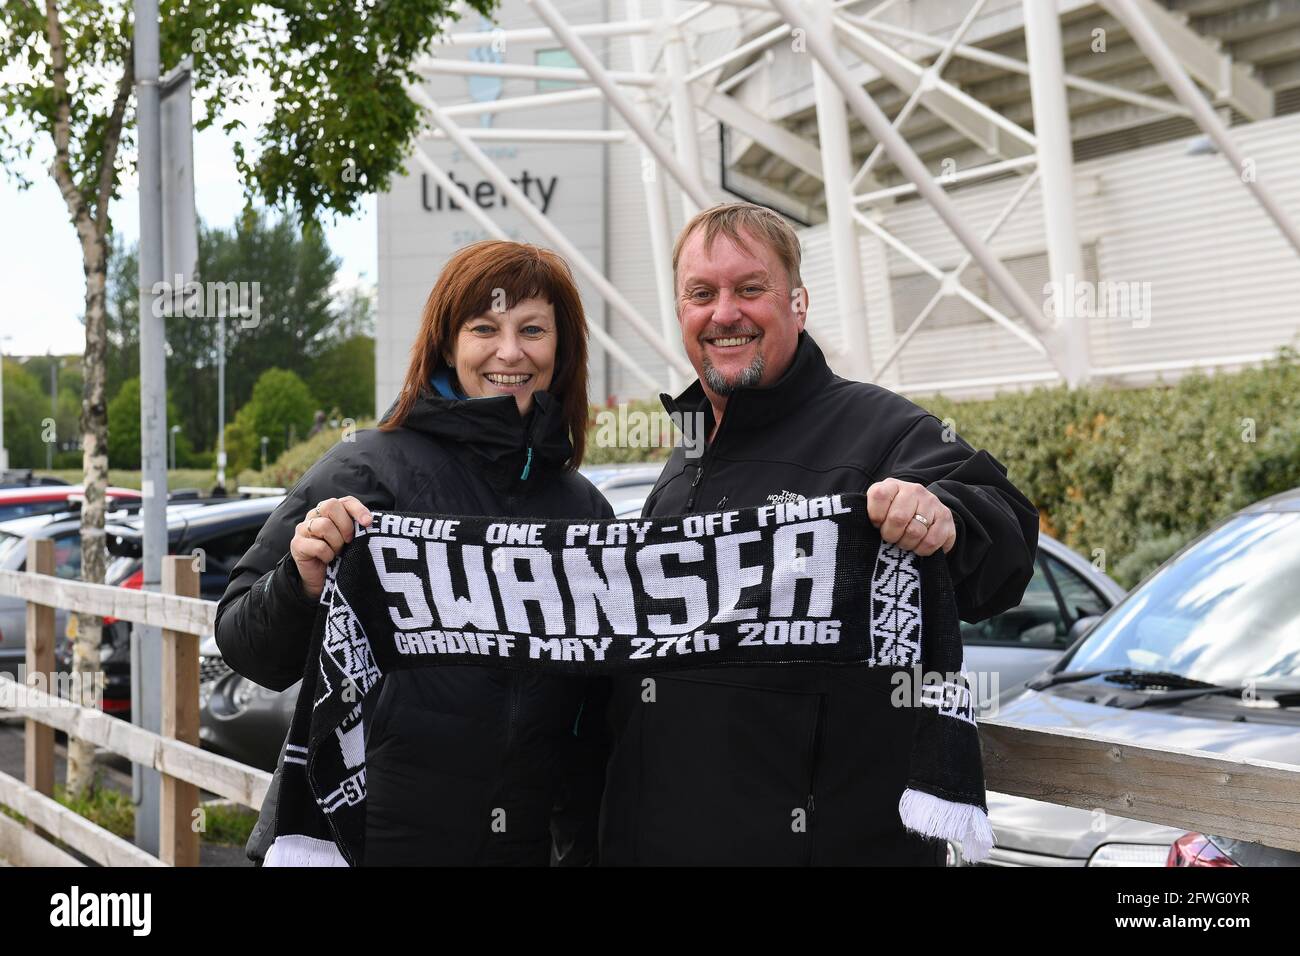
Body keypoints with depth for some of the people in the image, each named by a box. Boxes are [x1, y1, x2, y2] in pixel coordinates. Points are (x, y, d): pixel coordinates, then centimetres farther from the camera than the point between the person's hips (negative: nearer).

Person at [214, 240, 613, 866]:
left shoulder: (585, 507, 7)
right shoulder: (370, 467, -7)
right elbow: (243, 645, -7)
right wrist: (303, 585, -25)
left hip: (523, 842, 4)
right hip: (371, 836, -4)